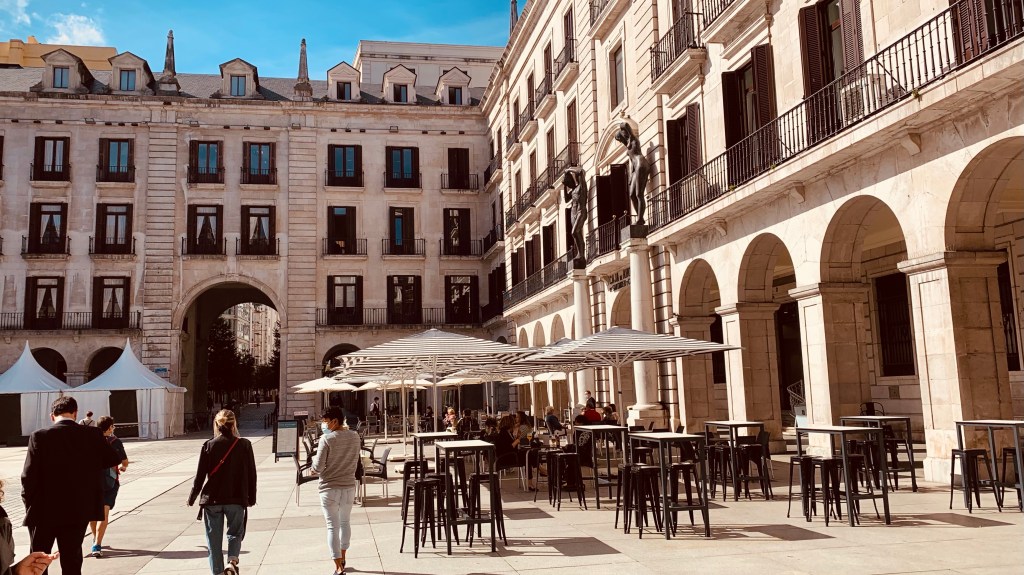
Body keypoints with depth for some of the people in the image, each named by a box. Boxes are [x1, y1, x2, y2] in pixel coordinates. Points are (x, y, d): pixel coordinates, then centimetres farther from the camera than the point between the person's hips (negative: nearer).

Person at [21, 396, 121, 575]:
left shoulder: (40, 437, -11)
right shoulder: (92, 435, -6)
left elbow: (28, 476, -11)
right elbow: (114, 459, 3)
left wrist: (29, 503, 3)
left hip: (44, 512, -1)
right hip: (79, 511, 2)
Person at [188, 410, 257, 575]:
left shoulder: (209, 445, -5)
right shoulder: (244, 445, -5)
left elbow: (200, 475, -2)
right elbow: (251, 474, 0)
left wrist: (192, 498, 12)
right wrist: (251, 498, 12)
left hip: (212, 499, 0)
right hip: (236, 499, 0)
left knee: (214, 539, 12)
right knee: (235, 533, 16)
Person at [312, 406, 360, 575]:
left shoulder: (327, 439, -16)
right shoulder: (354, 437, -1)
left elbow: (318, 467, -15)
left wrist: (314, 461, 5)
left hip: (329, 488, -5)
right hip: (349, 486, 5)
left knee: (333, 526, 1)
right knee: (345, 522, 21)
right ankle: (342, 559, 37)